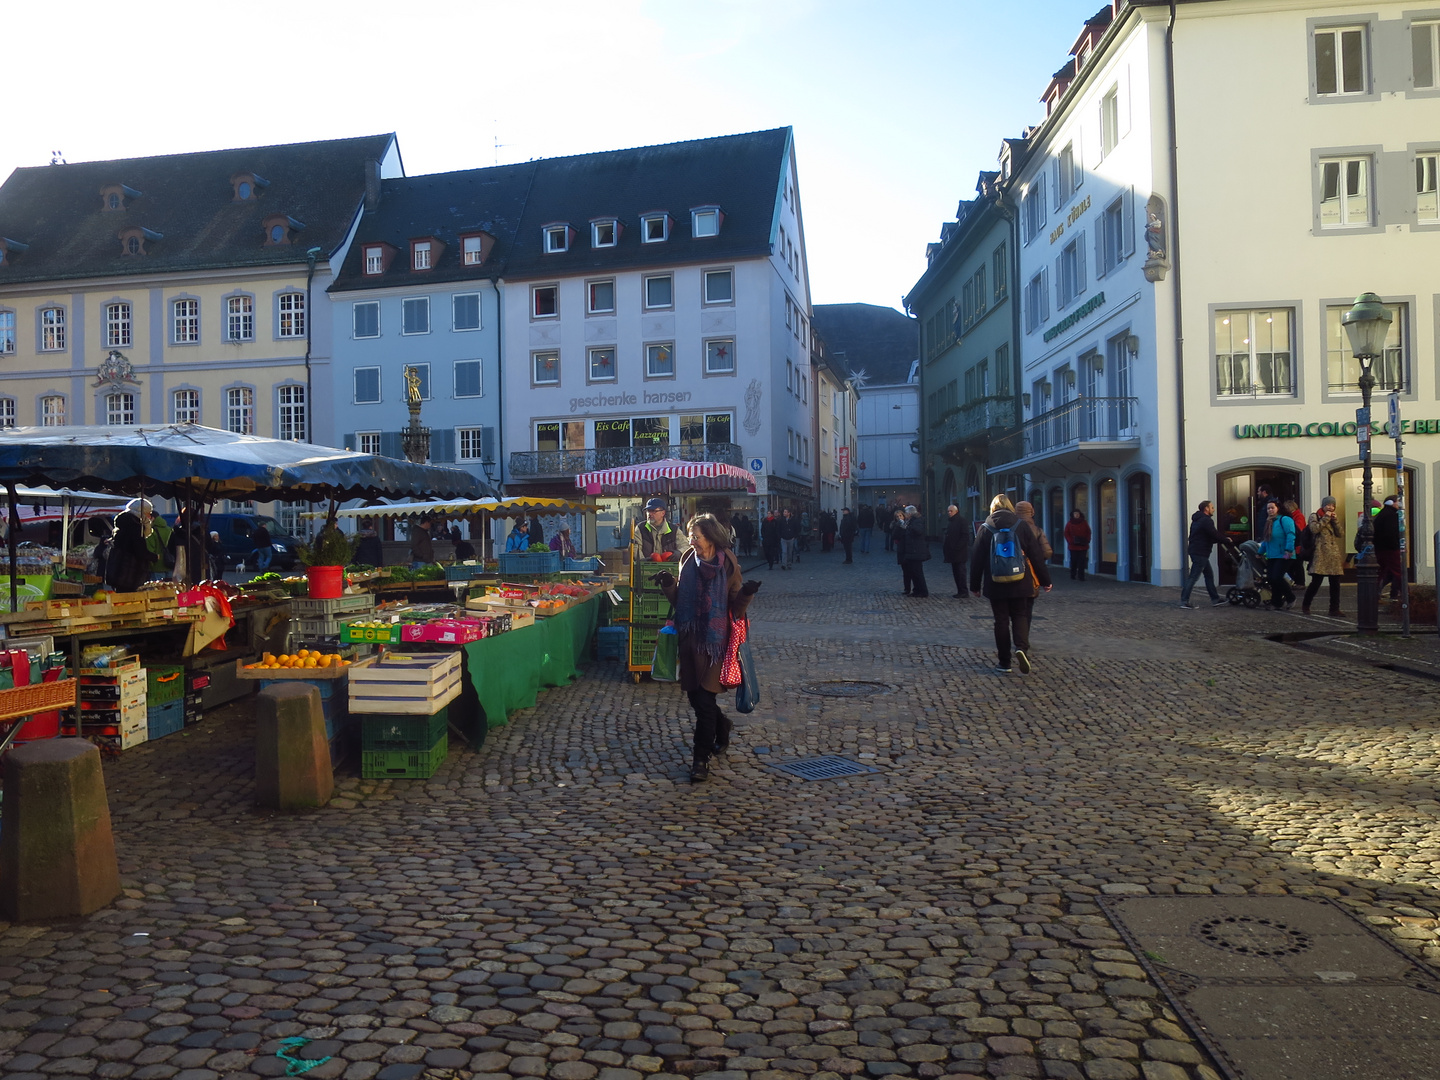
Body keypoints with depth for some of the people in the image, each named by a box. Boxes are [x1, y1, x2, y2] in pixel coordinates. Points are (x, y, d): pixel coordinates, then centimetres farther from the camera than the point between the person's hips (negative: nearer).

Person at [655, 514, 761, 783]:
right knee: (694, 695, 12)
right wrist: (669, 585, -6)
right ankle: (721, 726, 41)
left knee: (705, 698, -6)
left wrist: (745, 594, -24)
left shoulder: (728, 566, -7)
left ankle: (701, 758, 4)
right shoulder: (688, 562, 5)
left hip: (715, 640, -5)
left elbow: (736, 606, -5)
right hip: (690, 638, 5)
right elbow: (679, 600, 11)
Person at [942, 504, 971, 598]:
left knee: (960, 572, -6)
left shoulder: (962, 520, -8)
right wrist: (946, 547, 6)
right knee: (956, 572, 9)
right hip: (952, 552, 8)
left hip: (960, 552, -8)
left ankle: (963, 592, -2)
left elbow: (965, 536, -14)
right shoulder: (950, 521, 17)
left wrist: (957, 547, -19)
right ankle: (960, 591, 14)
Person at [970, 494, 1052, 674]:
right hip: (1020, 583, 0)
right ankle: (1021, 647, -17)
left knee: (1001, 620, 7)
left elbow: (977, 559, 2)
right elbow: (1036, 555, 0)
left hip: (995, 584, 0)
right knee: (1020, 616, 10)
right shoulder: (1022, 526, -1)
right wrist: (1045, 580, 8)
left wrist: (975, 585, 11)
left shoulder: (986, 529, -1)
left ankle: (1004, 662, 9)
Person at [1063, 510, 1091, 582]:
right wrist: (1071, 541, -12)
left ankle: (1081, 576, 2)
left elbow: (1088, 533, 10)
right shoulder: (1069, 523, 5)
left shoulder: (1084, 523, 8)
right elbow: (1066, 534, 3)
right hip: (1073, 546, -1)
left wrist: (1087, 540, -7)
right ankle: (1073, 576, 11)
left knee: (1082, 562, -2)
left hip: (1083, 546, 1)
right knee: (1074, 561, 3)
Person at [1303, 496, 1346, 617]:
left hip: (1334, 554, 6)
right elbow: (1314, 529, -15)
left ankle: (1334, 609, 4)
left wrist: (1335, 520, 0)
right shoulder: (1314, 516, 4)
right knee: (1316, 582, -7)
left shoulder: (1333, 518, 20)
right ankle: (1305, 605, 10)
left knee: (1335, 583, 1)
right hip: (1320, 554, -6)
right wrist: (1326, 518, -8)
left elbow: (1340, 534, 9)